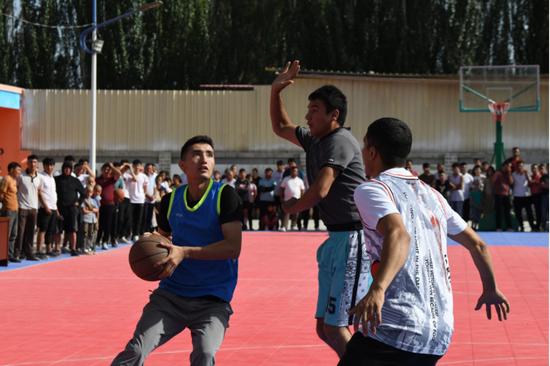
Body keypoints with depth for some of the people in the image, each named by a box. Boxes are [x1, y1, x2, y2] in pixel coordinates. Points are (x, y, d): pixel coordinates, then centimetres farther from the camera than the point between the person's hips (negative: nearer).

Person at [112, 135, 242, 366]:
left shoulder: (225, 195, -7)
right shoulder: (170, 200, 6)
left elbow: (233, 247, -17)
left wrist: (185, 252, -24)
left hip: (213, 299, -3)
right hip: (171, 293, 4)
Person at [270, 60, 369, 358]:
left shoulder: (339, 141, -12)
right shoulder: (314, 140, 15)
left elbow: (320, 191, -21)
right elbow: (280, 127, 33)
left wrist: (293, 207, -2)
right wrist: (276, 91, 21)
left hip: (353, 239, -10)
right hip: (337, 239, 10)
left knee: (335, 328, -13)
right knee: (325, 328, 12)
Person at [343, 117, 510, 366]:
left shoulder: (371, 189, -3)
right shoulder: (432, 195, 18)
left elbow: (399, 236, -22)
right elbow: (477, 245, 25)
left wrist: (377, 289, -38)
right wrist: (490, 289, 42)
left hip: (396, 330, -7)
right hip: (440, 333, 7)